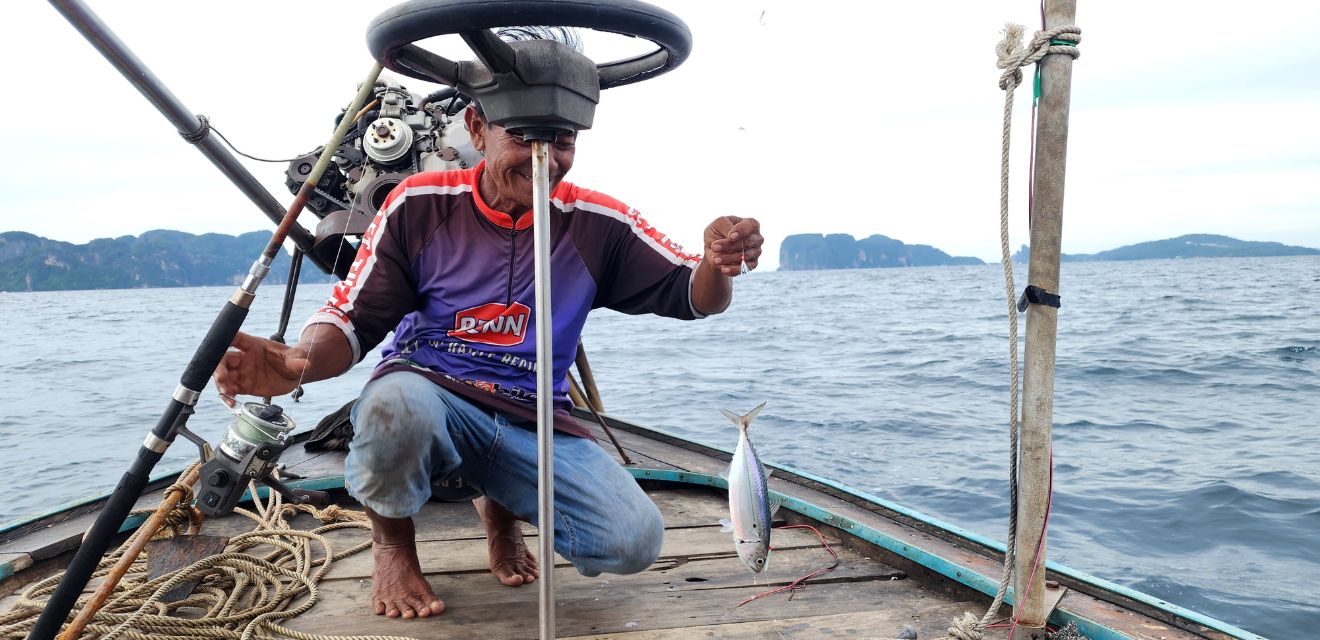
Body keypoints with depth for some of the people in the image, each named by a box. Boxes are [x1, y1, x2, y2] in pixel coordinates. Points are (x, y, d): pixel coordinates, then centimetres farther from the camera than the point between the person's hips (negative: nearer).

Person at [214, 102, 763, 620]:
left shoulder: (595, 223, -3)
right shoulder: (420, 203, -5)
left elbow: (691, 295, -1)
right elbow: (353, 317, -5)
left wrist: (718, 262, -26)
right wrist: (301, 361, -29)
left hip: (534, 422, 2)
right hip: (428, 394, -1)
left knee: (636, 541, -18)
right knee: (395, 404, -39)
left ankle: (505, 509, 17)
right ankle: (392, 541, 0)